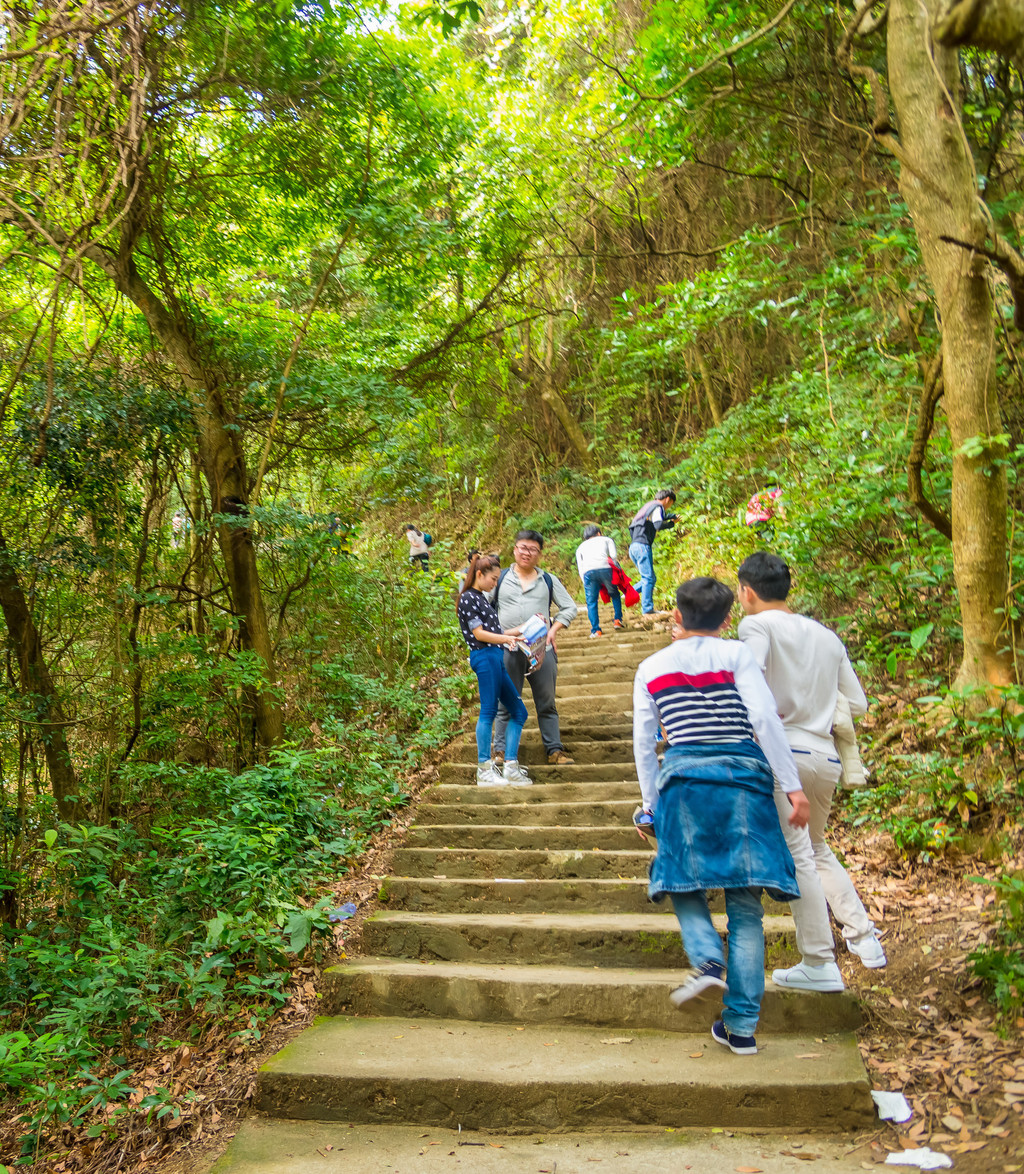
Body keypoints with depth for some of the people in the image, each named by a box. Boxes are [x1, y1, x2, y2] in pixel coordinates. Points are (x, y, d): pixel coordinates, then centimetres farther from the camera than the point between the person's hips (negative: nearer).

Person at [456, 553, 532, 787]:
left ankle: (510, 767, 11)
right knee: (489, 711, -8)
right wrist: (506, 638, -22)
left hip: (496, 658, 10)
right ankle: (484, 770, -2)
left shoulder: (482, 598, 22)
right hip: (484, 657, -10)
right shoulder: (468, 598, -6)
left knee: (518, 711, 9)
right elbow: (479, 633, -13)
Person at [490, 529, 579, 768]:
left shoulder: (549, 581, 11)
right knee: (505, 703, 3)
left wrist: (553, 630, 1)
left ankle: (554, 750, 14)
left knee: (547, 703, 7)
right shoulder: (500, 578, 8)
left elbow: (570, 608, 14)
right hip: (508, 650, -1)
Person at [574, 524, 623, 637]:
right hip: (605, 568, -1)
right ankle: (617, 620, 16)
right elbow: (614, 556, 12)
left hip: (588, 572, 1)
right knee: (615, 595, 22)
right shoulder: (606, 540, 29)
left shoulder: (580, 547, 33)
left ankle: (596, 630, 2)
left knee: (591, 601, 8)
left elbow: (580, 568, 23)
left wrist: (586, 584, 22)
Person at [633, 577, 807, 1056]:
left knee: (685, 883, 16)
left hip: (684, 777, 1)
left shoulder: (651, 667, 13)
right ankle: (741, 1025, 6)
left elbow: (643, 742, 13)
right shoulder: (736, 654, 5)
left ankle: (708, 960, -13)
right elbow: (765, 718, -6)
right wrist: (792, 786, -4)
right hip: (743, 774, 0)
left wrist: (652, 804, 21)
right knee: (744, 902, 5)